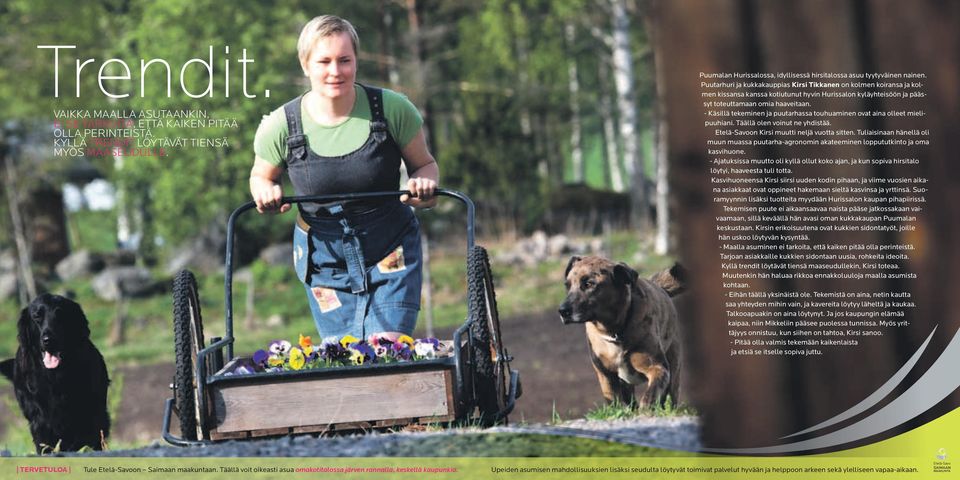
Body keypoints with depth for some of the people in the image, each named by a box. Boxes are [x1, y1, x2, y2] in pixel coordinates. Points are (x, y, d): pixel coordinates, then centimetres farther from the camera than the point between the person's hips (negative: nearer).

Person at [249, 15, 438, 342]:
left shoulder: (392, 109, -11)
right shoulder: (281, 126, -9)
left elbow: (425, 164, 4)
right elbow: (261, 176, 11)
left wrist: (423, 182, -18)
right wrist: (266, 193, -12)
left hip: (391, 250, -1)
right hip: (324, 255, 1)